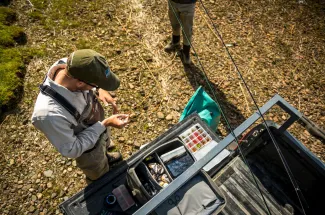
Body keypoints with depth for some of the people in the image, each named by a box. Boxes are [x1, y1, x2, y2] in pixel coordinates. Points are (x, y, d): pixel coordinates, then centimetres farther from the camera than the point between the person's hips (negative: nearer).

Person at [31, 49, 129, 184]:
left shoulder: (69, 65, -29)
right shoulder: (51, 113, -48)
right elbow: (72, 150, -30)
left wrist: (99, 90, -20)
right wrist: (105, 125, -33)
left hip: (96, 123, 5)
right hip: (87, 147, -5)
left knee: (105, 146, 39)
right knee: (100, 177, 28)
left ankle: (105, 158, 74)